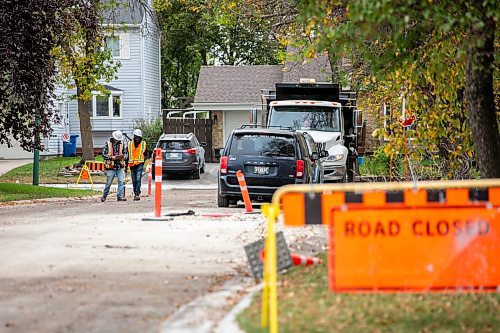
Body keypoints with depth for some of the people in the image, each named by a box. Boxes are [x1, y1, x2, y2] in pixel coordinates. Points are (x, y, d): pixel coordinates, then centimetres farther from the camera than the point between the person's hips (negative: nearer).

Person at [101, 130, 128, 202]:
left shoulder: (122, 144, 8)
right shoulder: (108, 144, -1)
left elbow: (126, 154, 10)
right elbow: (104, 154, -7)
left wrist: (123, 156, -15)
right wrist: (113, 157, -17)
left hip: (120, 167, 2)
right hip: (111, 167, -2)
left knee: (121, 181, -9)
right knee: (109, 182, 4)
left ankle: (120, 196, -8)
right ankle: (104, 195, 23)